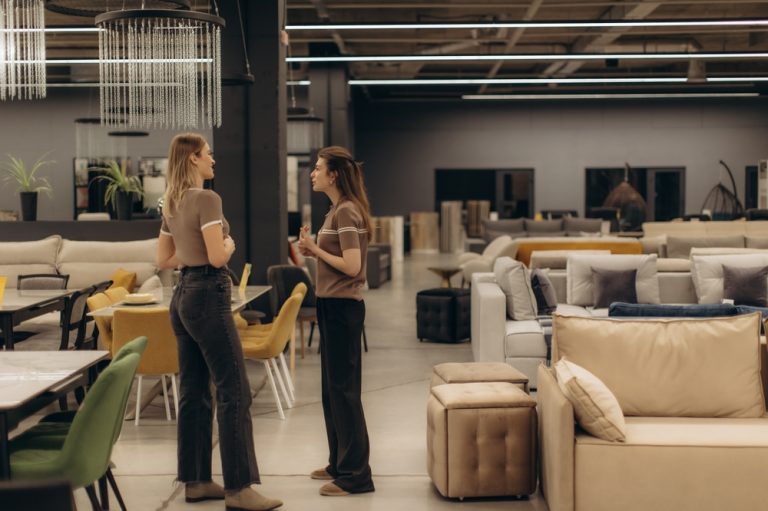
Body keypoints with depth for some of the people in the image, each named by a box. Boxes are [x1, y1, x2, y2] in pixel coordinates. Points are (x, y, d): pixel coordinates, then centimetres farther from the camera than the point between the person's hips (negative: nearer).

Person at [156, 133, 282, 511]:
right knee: (234, 392, -6)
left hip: (183, 296, 10)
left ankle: (194, 481, 17)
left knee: (193, 392, 11)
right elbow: (217, 257, -20)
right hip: (208, 296, -10)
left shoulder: (171, 203, 13)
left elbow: (163, 260, 17)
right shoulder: (207, 199, -14)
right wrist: (229, 244, -1)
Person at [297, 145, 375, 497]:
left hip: (342, 308, -10)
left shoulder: (346, 212, -16)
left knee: (343, 389, -5)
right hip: (334, 306, 10)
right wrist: (313, 249, 4)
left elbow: (352, 266, -22)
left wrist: (315, 249, -12)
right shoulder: (339, 210, 14)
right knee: (332, 388, 16)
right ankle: (340, 463, 27)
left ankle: (355, 475, 3)